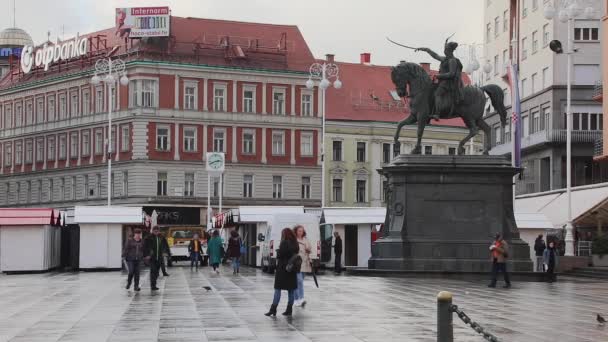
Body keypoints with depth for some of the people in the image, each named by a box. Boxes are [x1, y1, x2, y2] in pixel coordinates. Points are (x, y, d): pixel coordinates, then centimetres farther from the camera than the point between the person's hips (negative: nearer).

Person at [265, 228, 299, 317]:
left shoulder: (284, 243, -13)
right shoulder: (295, 244, 7)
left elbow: (279, 255, -13)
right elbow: (296, 254, 8)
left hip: (282, 268, -6)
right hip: (292, 269, 6)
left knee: (278, 289, -2)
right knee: (291, 290, 8)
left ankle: (273, 309, -3)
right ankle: (289, 309, 10)